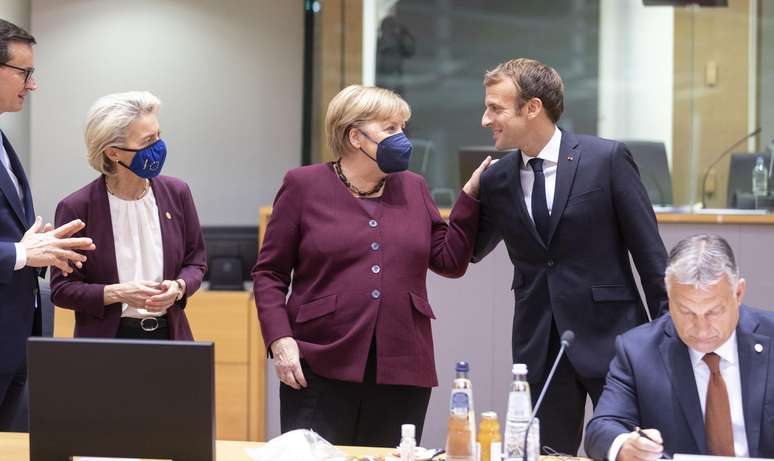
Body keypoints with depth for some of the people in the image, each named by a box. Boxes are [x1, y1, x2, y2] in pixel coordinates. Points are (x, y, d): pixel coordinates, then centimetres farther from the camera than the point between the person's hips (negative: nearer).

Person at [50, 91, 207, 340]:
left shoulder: (176, 193, 1)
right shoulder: (76, 207, -9)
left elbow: (195, 261, 12)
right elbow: (62, 288, -4)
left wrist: (179, 287, -9)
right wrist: (117, 293, -18)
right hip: (105, 338, -3)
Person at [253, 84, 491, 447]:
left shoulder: (413, 188, 14)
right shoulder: (304, 186, 3)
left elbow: (450, 260, 11)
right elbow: (269, 273, 3)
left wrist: (470, 196, 4)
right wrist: (280, 339, -9)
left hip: (401, 371, 3)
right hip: (321, 367, -3)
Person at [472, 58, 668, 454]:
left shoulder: (607, 159, -8)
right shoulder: (496, 180, 5)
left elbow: (648, 250, -5)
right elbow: (468, 253, 10)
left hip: (609, 334, -4)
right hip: (539, 343, 4)